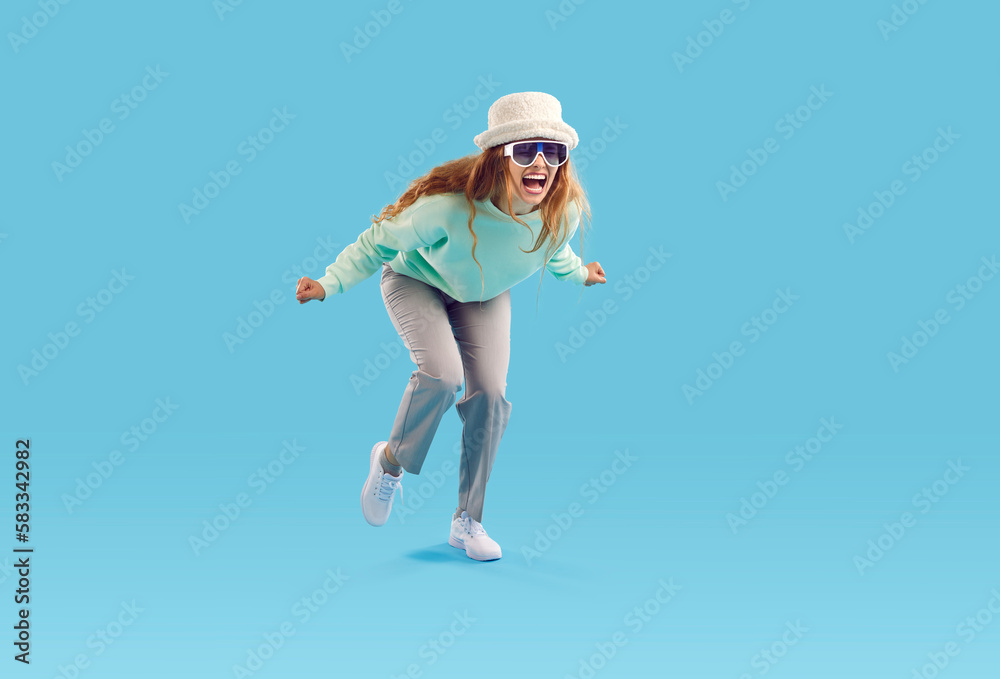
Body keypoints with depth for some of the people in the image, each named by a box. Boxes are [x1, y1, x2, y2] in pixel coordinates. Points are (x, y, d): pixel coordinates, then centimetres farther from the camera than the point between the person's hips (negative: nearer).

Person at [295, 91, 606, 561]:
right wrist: (329, 283, -29)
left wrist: (577, 275, 18)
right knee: (442, 373, -28)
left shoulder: (564, 212, -27)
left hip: (485, 297, 4)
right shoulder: (448, 205, -40)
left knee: (490, 392, -10)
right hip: (417, 282, -4)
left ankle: (467, 520, 8)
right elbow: (380, 242, -23)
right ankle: (390, 462, 4)